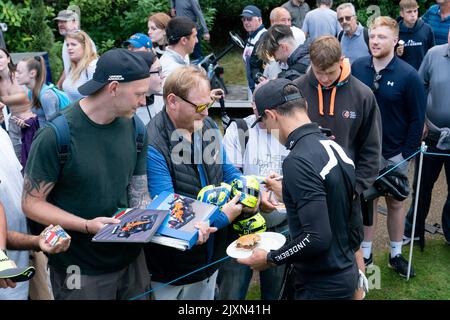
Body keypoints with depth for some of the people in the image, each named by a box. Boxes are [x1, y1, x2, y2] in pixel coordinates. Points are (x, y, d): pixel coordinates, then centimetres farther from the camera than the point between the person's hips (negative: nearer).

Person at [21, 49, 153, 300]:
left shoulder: (135, 127, -2)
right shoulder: (56, 135, -20)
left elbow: (138, 192, 4)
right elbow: (32, 203, -13)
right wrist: (87, 225, -24)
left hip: (131, 258, 5)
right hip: (79, 270, -5)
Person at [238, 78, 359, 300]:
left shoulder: (298, 161, -24)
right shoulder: (335, 147, 4)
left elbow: (317, 238, -27)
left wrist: (270, 259, -15)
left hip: (322, 287, -8)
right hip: (346, 275, 8)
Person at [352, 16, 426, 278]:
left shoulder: (408, 75, -13)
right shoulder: (357, 68, -6)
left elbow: (417, 118, -8)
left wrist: (407, 153, -9)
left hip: (395, 154, -2)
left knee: (395, 203, 14)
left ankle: (396, 255, 29)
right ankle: (366, 253, 27)